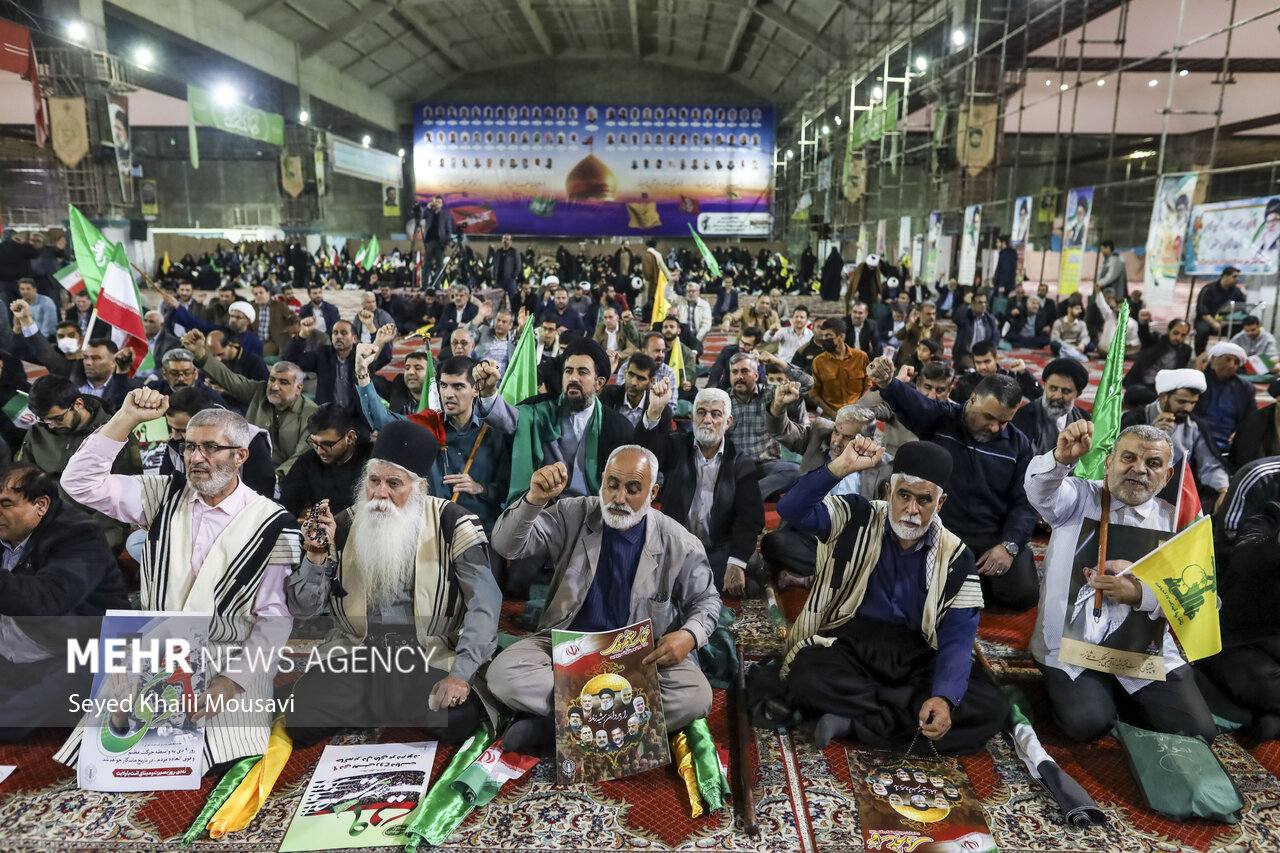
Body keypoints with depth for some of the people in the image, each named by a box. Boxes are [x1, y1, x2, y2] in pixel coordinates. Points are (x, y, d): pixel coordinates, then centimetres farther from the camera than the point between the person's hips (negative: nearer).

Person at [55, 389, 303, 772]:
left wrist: (233, 680, -17)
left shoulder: (273, 523, -8)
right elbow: (81, 481, 1)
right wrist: (127, 418, -7)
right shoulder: (166, 495, 6)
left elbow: (274, 618, -8)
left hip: (229, 668, -3)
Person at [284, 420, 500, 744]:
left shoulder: (451, 523, -8)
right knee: (300, 721, -22)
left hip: (431, 658, -2)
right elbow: (303, 610, 1)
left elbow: (485, 603, -15)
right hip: (355, 656, 3)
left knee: (457, 719, -29)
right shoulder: (343, 526, 0)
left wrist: (461, 674, -25)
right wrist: (316, 556, -18)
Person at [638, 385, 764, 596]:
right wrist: (654, 411, -35)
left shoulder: (742, 466, 1)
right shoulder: (677, 447, 6)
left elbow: (749, 519, -9)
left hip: (720, 550, -1)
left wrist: (736, 564, -25)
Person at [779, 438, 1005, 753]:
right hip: (847, 646, -2)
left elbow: (957, 638, -5)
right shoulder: (857, 519, -2)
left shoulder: (955, 558, 0)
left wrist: (944, 697, -24)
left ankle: (852, 720, -20)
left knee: (989, 708, -24)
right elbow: (792, 509, -17)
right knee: (805, 679, -34)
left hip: (917, 657, 3)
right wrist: (842, 466, -28)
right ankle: (911, 717, -16)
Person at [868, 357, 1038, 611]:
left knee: (1023, 594, -14)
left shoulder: (1018, 444, 4)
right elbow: (913, 403, -28)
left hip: (995, 536, 3)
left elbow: (1023, 501, 4)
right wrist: (887, 384, -52)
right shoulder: (941, 419, -5)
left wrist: (1009, 545, -11)